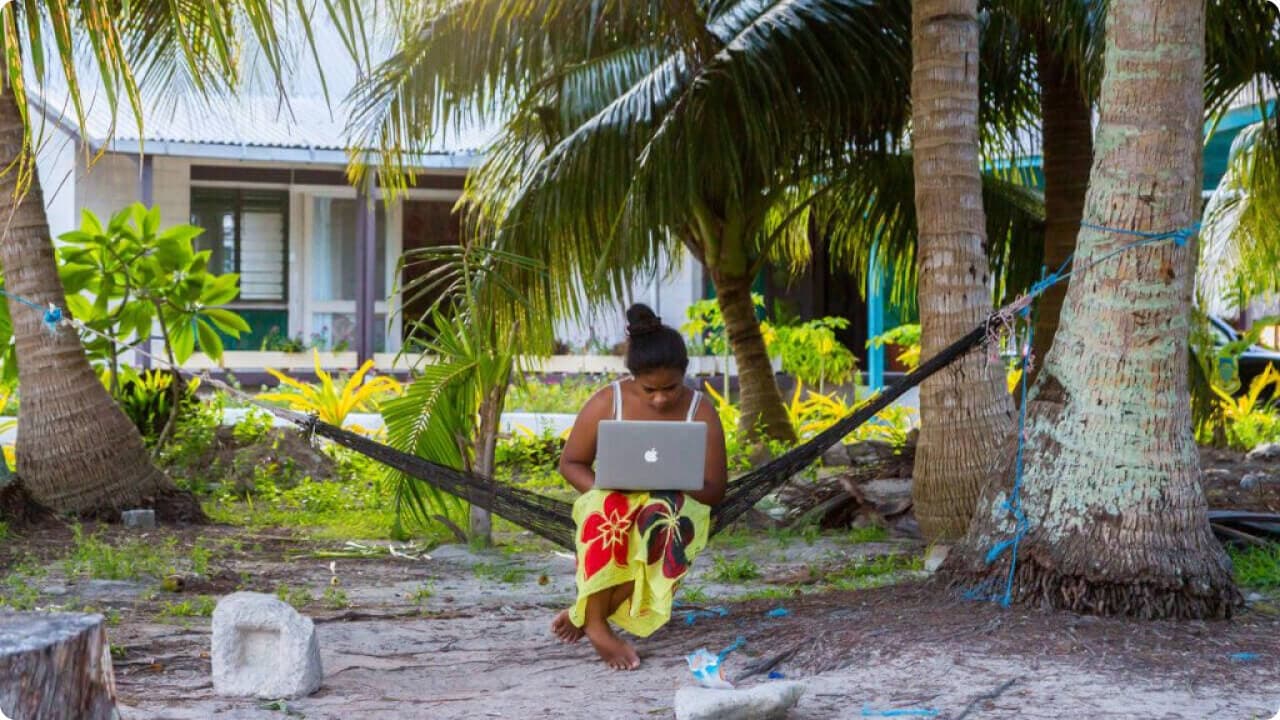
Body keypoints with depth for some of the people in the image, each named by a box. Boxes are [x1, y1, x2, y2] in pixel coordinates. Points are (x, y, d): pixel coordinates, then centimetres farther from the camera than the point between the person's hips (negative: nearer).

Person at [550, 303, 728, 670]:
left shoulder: (701, 412, -4)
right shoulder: (607, 402, -5)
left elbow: (714, 490, -1)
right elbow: (570, 464, 3)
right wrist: (603, 489, -18)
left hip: (676, 508, 1)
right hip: (609, 504, 0)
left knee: (663, 517, -39)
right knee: (606, 512, -39)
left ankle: (585, 615, -25)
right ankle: (597, 626, -28)